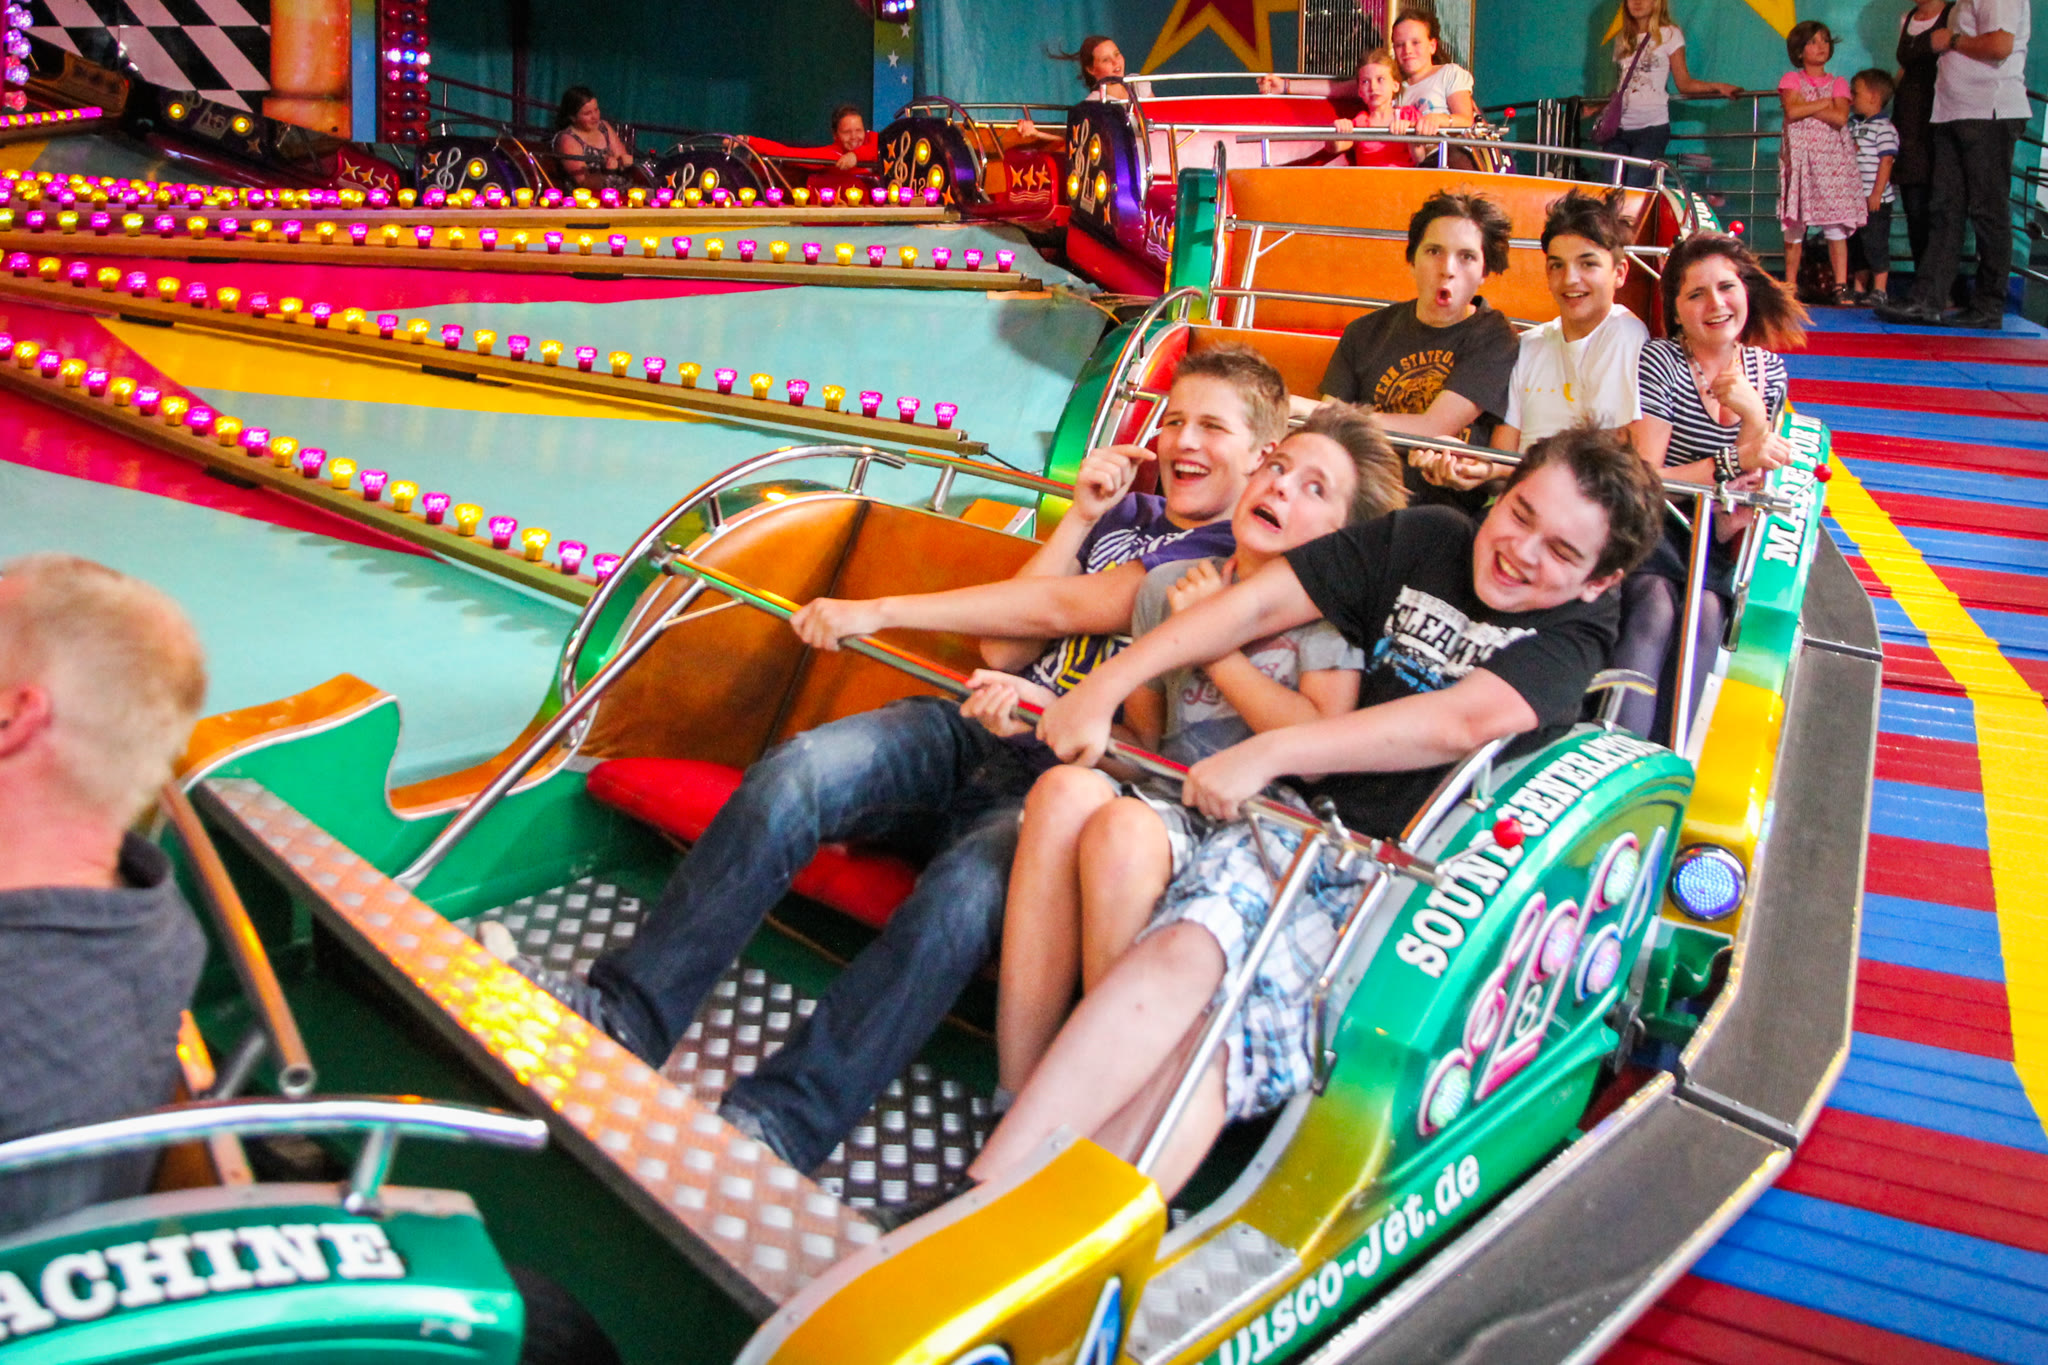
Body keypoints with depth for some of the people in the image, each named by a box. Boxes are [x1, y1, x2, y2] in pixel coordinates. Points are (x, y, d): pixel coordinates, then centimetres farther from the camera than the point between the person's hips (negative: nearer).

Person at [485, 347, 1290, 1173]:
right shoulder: (1125, 513, 26)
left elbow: (1064, 606, -7)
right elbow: (1004, 649, 16)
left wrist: (880, 611, -6)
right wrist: (1080, 518, 10)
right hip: (974, 734, 6)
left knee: (969, 886, -37)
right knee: (798, 771, -23)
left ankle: (773, 1124, -43)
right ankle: (626, 1014, -25)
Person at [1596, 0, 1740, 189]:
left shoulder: (1669, 34, 4)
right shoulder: (1622, 39, 18)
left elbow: (1683, 82, 1)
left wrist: (1716, 86, -12)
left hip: (1652, 128, -4)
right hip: (1618, 129, 4)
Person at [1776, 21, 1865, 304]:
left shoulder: (1838, 84, 12)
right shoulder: (1791, 79, 9)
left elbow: (1840, 118, -6)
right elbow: (1792, 111, -9)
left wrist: (1806, 107, -6)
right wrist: (1826, 103, -3)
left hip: (1832, 157, 1)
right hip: (1799, 156, -1)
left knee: (1836, 223, -6)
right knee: (1795, 223, -2)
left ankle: (1840, 285, -7)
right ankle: (1790, 284, 6)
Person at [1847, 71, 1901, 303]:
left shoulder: (1884, 128, -10)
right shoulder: (1851, 125, 13)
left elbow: (1886, 161, -14)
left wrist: (1876, 193, -19)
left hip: (1875, 199, -8)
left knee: (1875, 243, -5)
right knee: (1856, 245, 12)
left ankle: (1879, 290, 0)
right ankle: (1858, 290, 19)